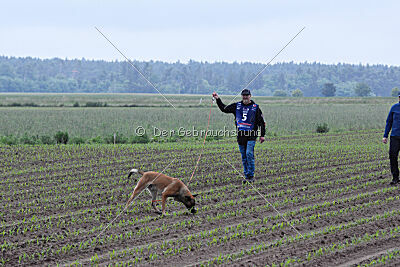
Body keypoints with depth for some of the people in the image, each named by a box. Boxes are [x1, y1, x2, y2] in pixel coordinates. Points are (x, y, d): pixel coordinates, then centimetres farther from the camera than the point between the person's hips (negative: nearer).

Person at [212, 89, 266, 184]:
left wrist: (262, 135, 4)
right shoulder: (237, 106, 10)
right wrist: (218, 99, 7)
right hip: (240, 135, 4)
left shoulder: (255, 107, 3)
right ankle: (247, 176, 12)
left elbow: (261, 122, 7)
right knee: (244, 157, 6)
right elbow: (224, 109, 17)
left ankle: (251, 176, -8)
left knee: (249, 154, -14)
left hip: (251, 135, -4)